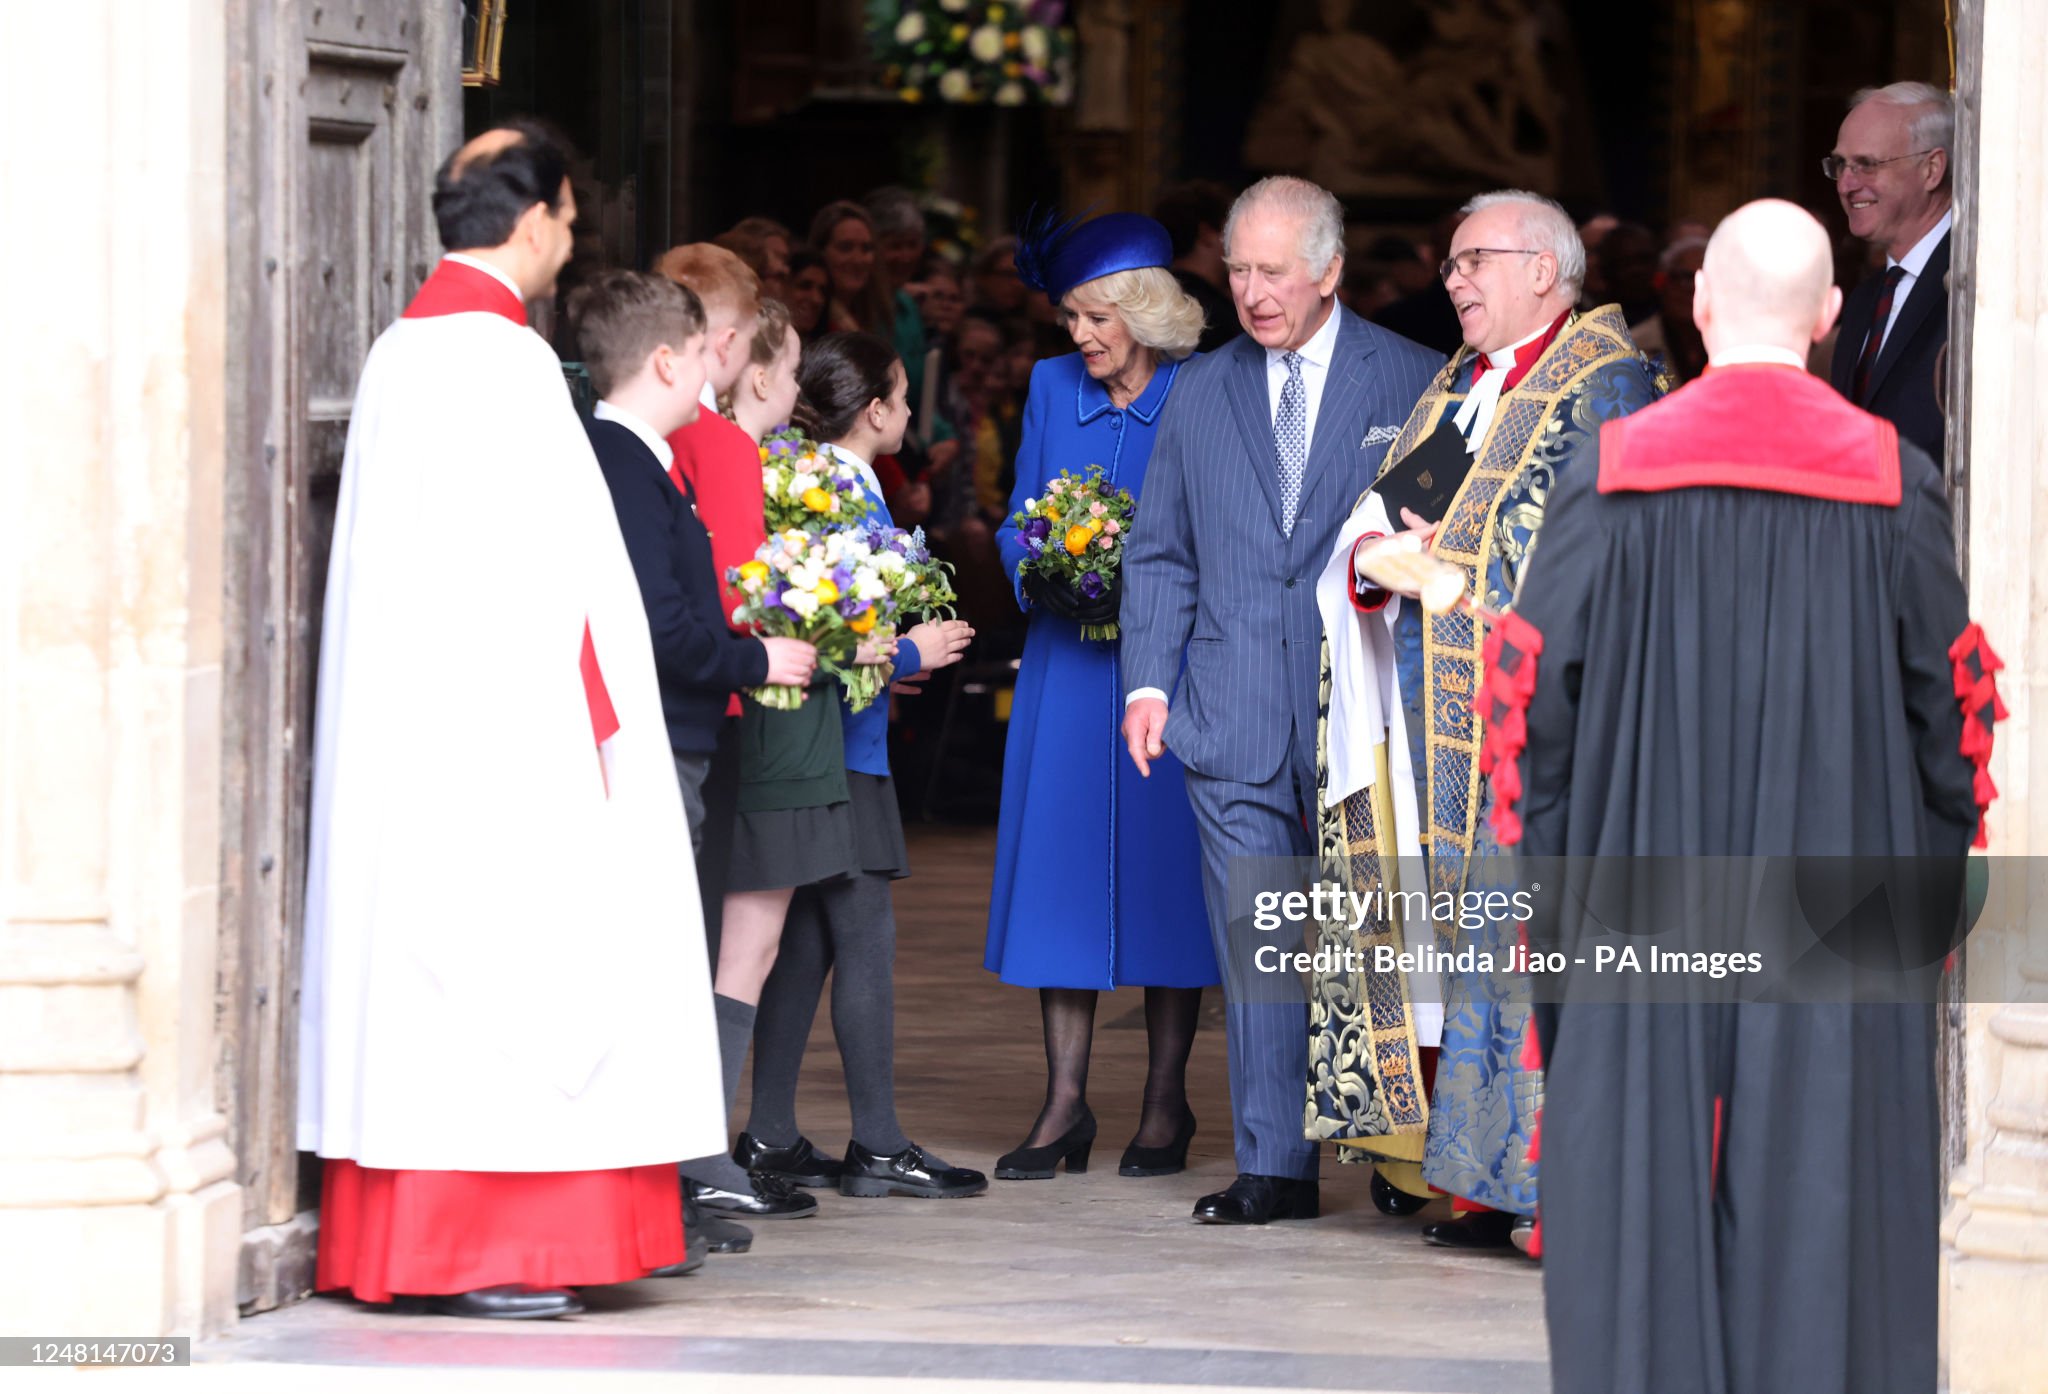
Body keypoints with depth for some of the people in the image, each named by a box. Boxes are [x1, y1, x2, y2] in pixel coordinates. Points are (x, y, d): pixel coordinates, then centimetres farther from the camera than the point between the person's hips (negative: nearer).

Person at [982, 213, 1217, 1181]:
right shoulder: (1053, 390, 9)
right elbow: (1018, 521, 14)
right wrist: (1039, 575, -7)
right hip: (1067, 665, 3)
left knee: (1164, 872, -1)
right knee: (1063, 870, 0)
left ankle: (1167, 1102, 7)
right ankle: (1065, 1105, 4)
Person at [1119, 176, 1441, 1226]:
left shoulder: (1412, 382, 3)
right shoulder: (1200, 393, 13)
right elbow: (1160, 555, 17)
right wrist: (1148, 680, 4)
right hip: (1234, 719, 3)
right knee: (1255, 946, 0)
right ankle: (1274, 1166, 4)